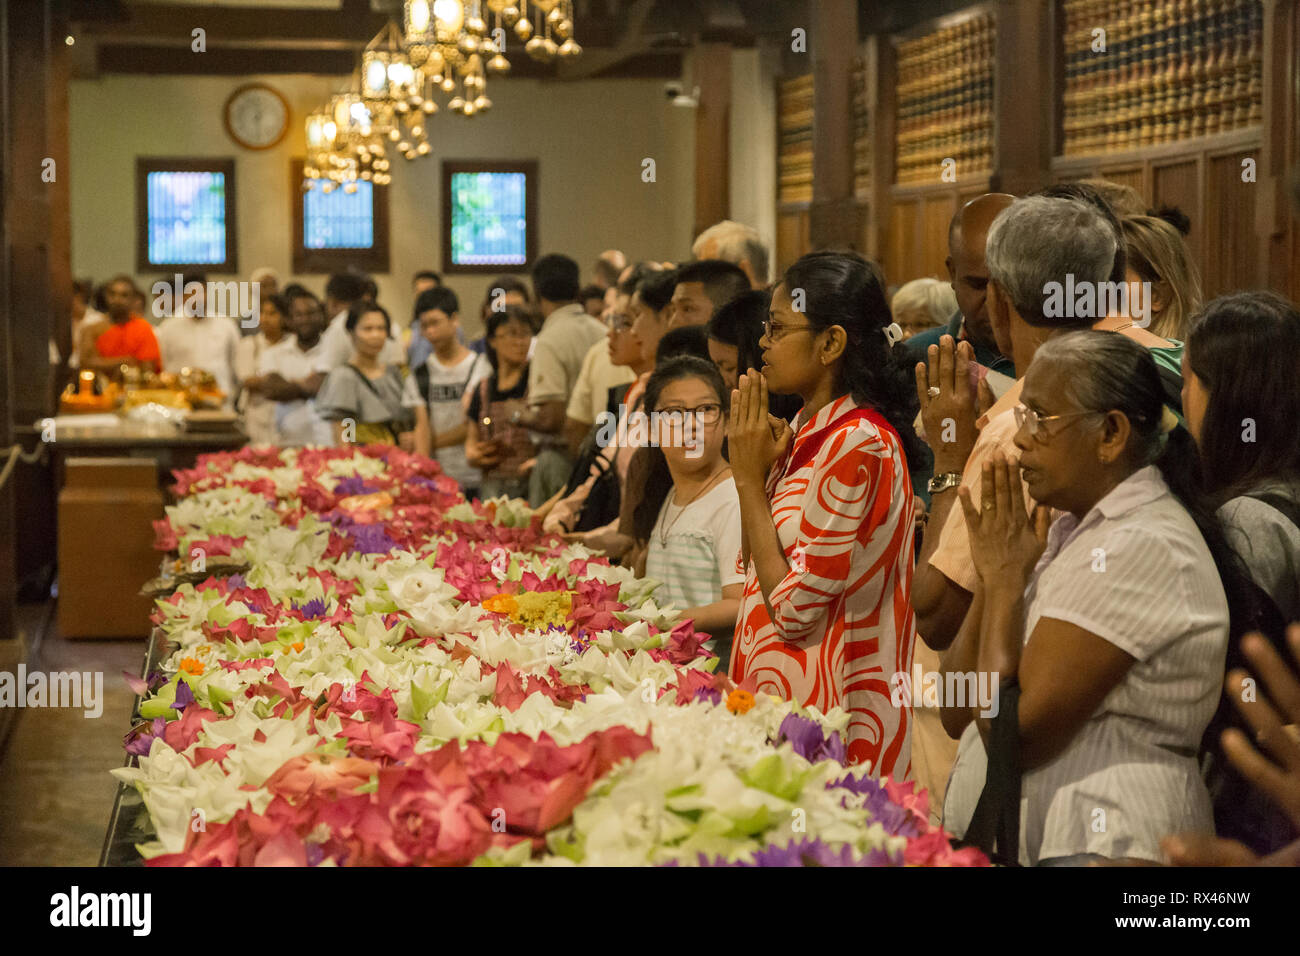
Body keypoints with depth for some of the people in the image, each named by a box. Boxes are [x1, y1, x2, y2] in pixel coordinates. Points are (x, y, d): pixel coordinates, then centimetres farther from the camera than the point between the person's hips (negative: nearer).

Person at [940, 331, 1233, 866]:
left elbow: (1012, 737, -20)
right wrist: (995, 576, -2)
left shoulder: (1143, 546, -16)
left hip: (1096, 846, -8)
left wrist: (1006, 580, -10)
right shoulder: (1072, 530, 12)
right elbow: (958, 715, 8)